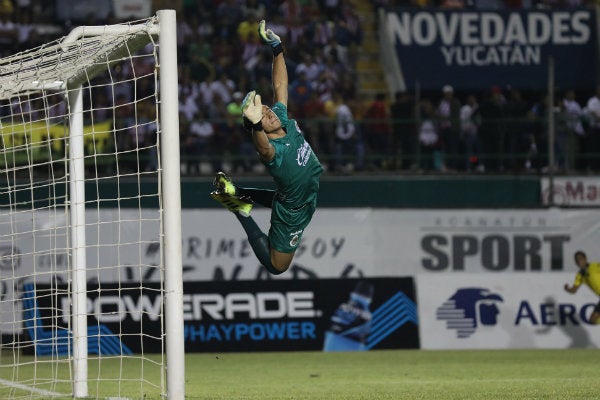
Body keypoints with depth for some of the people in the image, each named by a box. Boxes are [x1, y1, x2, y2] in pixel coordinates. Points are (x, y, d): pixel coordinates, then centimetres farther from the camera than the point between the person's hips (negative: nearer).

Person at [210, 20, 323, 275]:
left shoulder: (282, 118, -13)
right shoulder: (271, 150, -37)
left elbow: (280, 86, -6)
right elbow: (262, 146, -61)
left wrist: (277, 49, -15)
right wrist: (256, 124, -81)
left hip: (309, 196, 9)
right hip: (295, 212, -9)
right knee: (276, 265, 6)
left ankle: (240, 194, 31)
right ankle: (242, 211, 12)